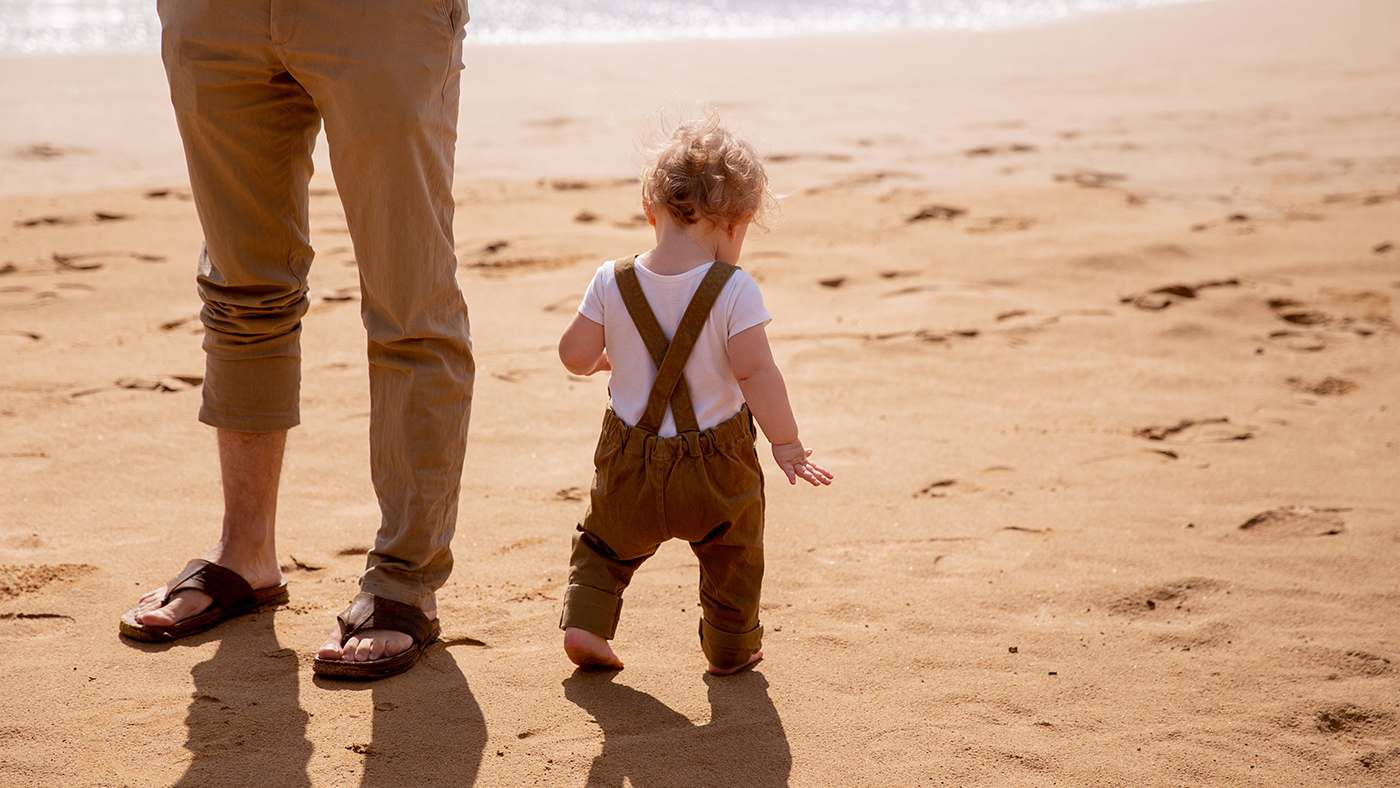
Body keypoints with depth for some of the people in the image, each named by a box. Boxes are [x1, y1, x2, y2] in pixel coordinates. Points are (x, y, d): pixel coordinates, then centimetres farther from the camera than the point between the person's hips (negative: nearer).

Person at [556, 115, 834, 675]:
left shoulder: (612, 282, -8)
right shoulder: (734, 290, -18)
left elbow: (575, 355, -2)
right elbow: (755, 373, -22)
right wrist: (786, 443, -12)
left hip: (630, 463, 2)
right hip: (715, 465, -2)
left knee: (606, 541, 28)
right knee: (733, 556, 22)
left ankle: (585, 623, 19)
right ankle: (731, 647, 34)